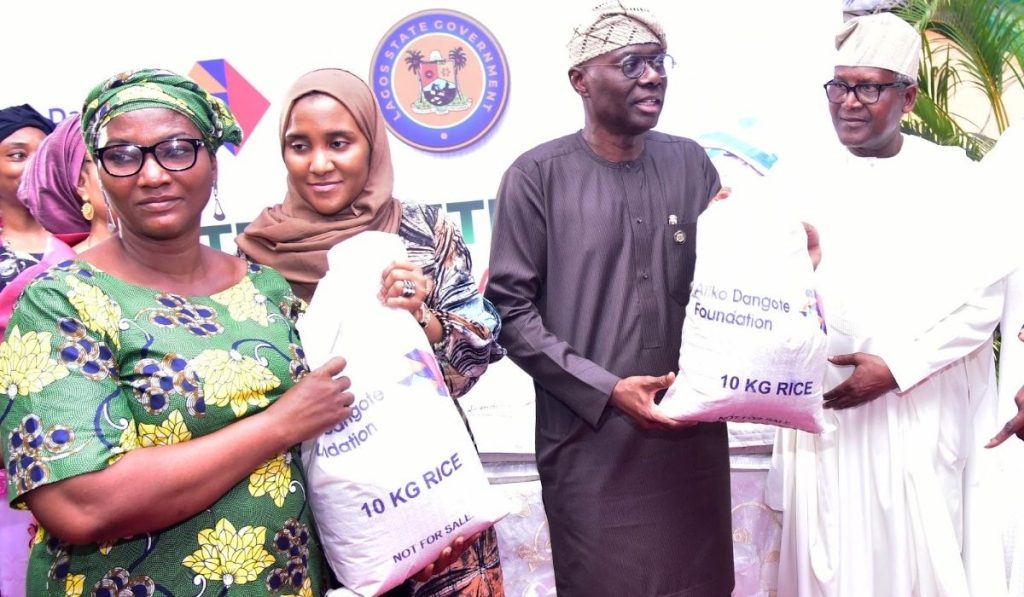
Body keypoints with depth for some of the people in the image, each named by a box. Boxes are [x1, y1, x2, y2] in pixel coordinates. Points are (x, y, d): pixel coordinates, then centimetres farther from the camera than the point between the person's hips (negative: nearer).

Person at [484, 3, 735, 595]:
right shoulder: (538, 175, -7)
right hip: (590, 442, -4)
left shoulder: (691, 163, 7)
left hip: (693, 435, 4)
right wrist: (606, 391, -15)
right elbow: (512, 310, -9)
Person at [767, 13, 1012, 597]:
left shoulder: (953, 177, 1)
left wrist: (896, 368, -14)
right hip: (826, 407, 1)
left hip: (924, 412, -1)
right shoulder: (804, 181, 5)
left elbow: (983, 296, -5)